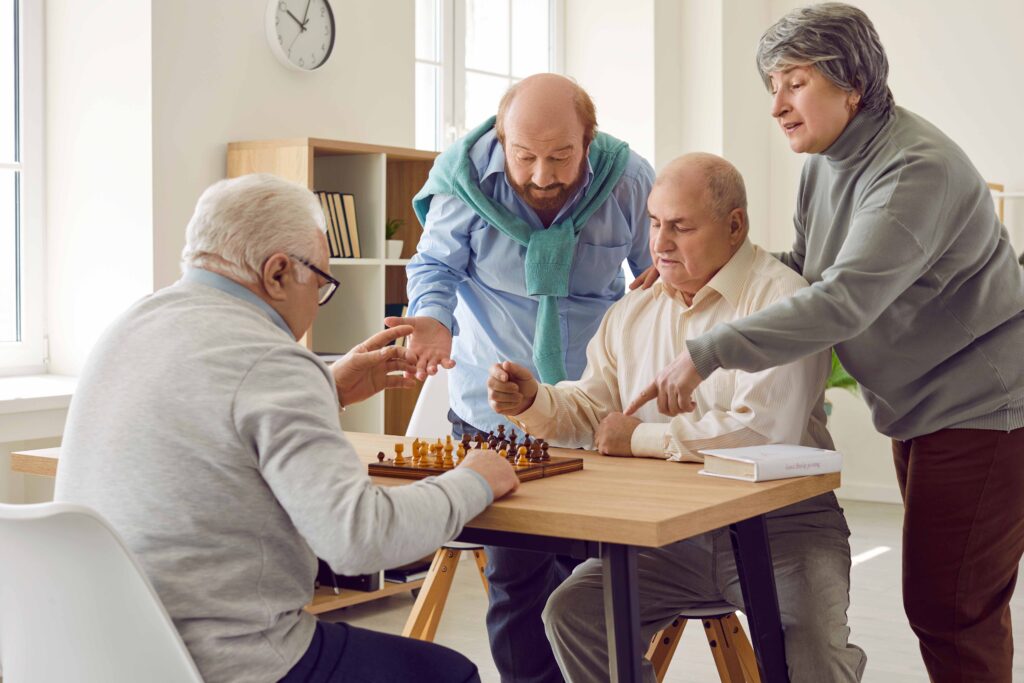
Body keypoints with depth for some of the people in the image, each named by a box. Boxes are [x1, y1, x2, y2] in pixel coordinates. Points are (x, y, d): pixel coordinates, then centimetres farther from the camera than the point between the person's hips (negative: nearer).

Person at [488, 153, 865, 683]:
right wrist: (533, 402, -5)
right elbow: (589, 411, 18)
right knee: (572, 610, -12)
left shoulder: (778, 297, -12)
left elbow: (768, 429, -23)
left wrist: (642, 438, -12)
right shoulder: (631, 314, 12)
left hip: (781, 521, -6)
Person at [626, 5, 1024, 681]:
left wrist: (707, 354, -36)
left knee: (951, 612, -5)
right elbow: (805, 270, 15)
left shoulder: (916, 169, -24)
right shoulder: (827, 160, 5)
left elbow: (845, 301, -35)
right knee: (933, 598, 17)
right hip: (918, 409, 9)